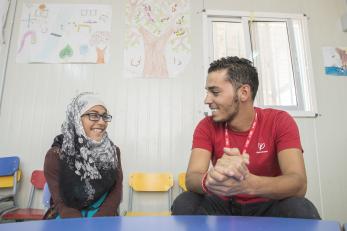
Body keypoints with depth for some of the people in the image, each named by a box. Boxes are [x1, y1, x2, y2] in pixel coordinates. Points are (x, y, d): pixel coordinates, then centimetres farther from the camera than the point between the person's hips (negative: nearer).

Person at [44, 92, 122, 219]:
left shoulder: (113, 151, 0)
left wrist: (98, 222, -19)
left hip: (103, 217, 1)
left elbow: (116, 190, -5)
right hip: (68, 219, 0)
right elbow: (61, 203, -9)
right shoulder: (56, 155, -8)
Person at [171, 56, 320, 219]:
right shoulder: (207, 126, -10)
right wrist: (210, 180, -47)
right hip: (224, 206, 1)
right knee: (184, 204, -27)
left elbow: (298, 184, -26)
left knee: (300, 208, -32)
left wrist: (248, 184, -47)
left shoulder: (279, 121, -14)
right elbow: (191, 178, -21)